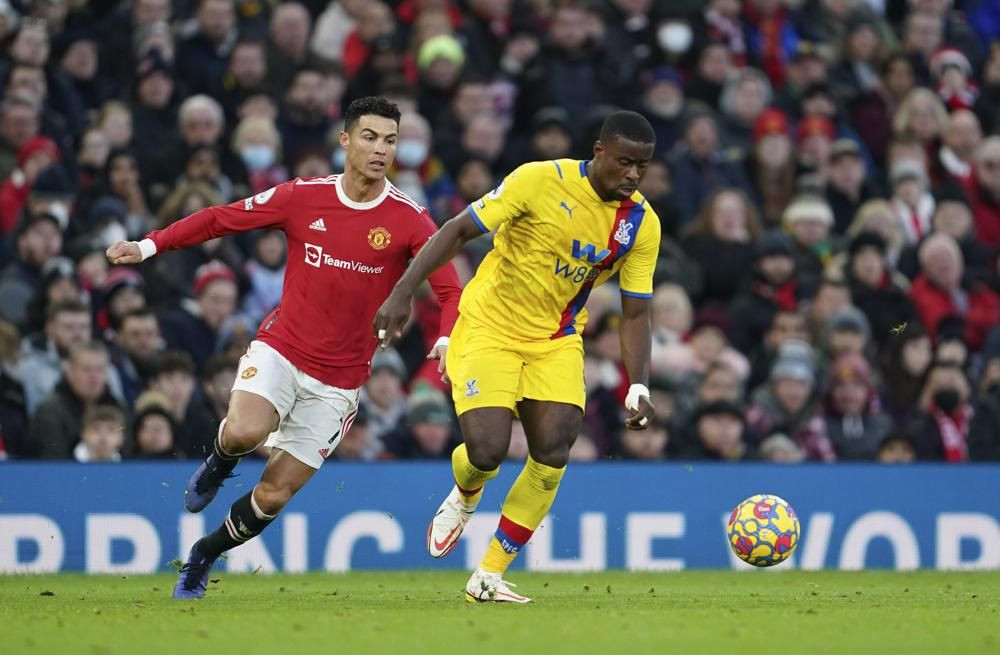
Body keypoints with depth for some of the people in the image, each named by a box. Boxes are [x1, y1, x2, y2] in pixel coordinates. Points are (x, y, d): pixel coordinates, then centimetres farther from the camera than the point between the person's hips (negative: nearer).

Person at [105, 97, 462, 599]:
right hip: (280, 348, 0)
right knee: (244, 432, -31)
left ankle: (202, 558, 29)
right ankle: (218, 466, 7)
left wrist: (447, 339, -28)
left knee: (273, 496, 0)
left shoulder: (409, 220, -6)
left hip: (338, 381, 0)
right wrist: (148, 246, 0)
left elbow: (450, 291, -8)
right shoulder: (302, 197, -4)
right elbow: (223, 218, 6)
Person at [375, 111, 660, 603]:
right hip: (489, 327, -4)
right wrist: (401, 294, -23)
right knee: (487, 451, -19)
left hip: (557, 341, 4)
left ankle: (489, 576, 1)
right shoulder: (540, 180, -18)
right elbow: (458, 231, -14)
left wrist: (638, 388, -13)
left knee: (552, 453, -14)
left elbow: (634, 313, 1)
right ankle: (464, 498, 22)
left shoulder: (643, 224, -5)